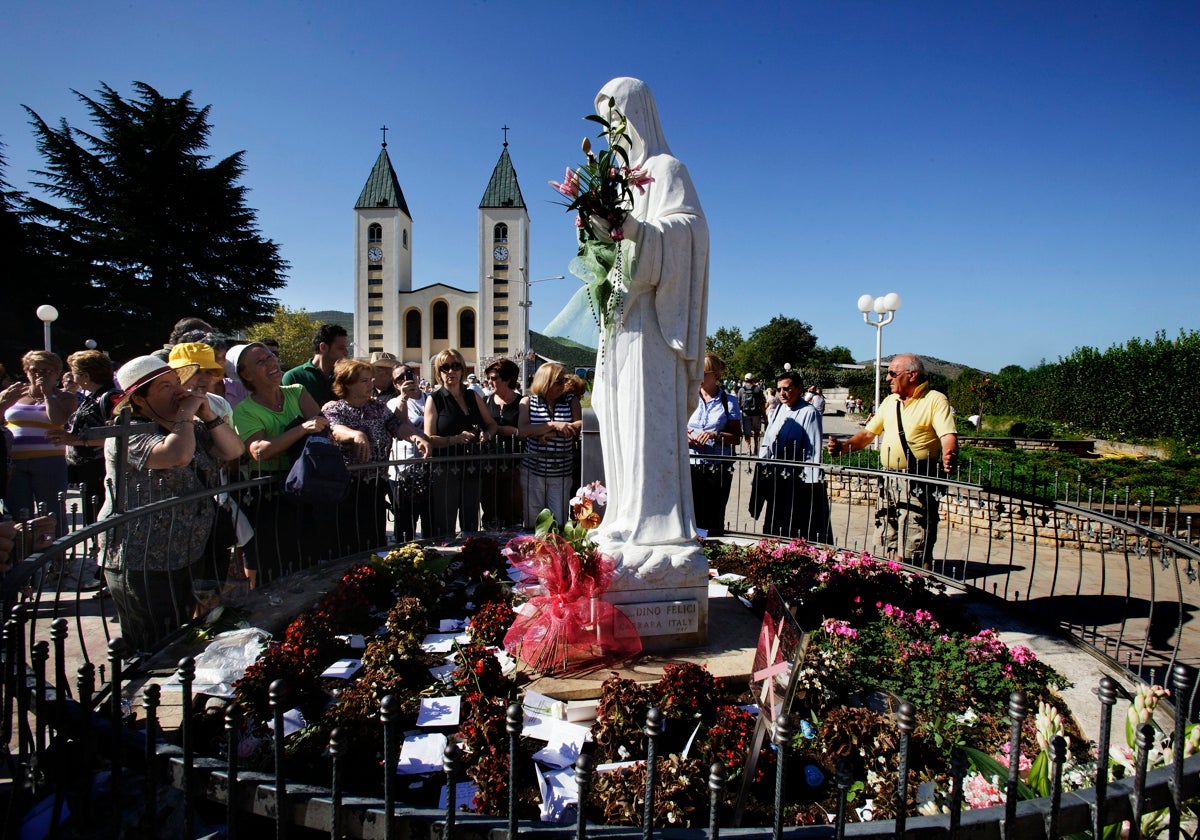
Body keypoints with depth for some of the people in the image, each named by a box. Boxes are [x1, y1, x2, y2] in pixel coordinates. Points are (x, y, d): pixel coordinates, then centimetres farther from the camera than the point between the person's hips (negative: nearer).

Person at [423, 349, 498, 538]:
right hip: (445, 471, -4)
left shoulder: (473, 396, 10)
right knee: (444, 527, -2)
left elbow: (492, 424, 18)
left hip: (471, 469, 4)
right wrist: (456, 439, -22)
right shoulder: (434, 399, -2)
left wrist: (486, 434, -4)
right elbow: (429, 438, -8)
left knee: (471, 525, 15)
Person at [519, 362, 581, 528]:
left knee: (559, 523, 2)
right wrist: (554, 425, -19)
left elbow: (580, 426, -10)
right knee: (532, 523, 9)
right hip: (532, 472, 0)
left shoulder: (571, 401, 5)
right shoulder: (528, 401, 2)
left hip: (561, 474, 0)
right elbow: (523, 431, -13)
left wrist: (550, 434, -16)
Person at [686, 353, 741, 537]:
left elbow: (737, 437, 2)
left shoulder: (728, 402, 3)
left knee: (713, 520, 1)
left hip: (718, 467, -2)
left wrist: (715, 435, -15)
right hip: (691, 466, 2)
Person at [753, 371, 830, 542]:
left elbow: (813, 451, -14)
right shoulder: (779, 410, 10)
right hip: (776, 480, 7)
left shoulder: (809, 413, -11)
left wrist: (810, 483, -17)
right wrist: (761, 470, 8)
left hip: (798, 481, -7)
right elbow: (766, 444, 14)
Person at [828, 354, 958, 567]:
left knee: (916, 547, -8)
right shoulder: (890, 401, 16)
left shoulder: (935, 400, -5)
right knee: (891, 543, 12)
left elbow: (948, 436, -17)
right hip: (889, 481, 7)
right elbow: (869, 433, 18)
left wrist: (949, 456, -37)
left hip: (918, 483, -7)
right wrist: (843, 446, 3)